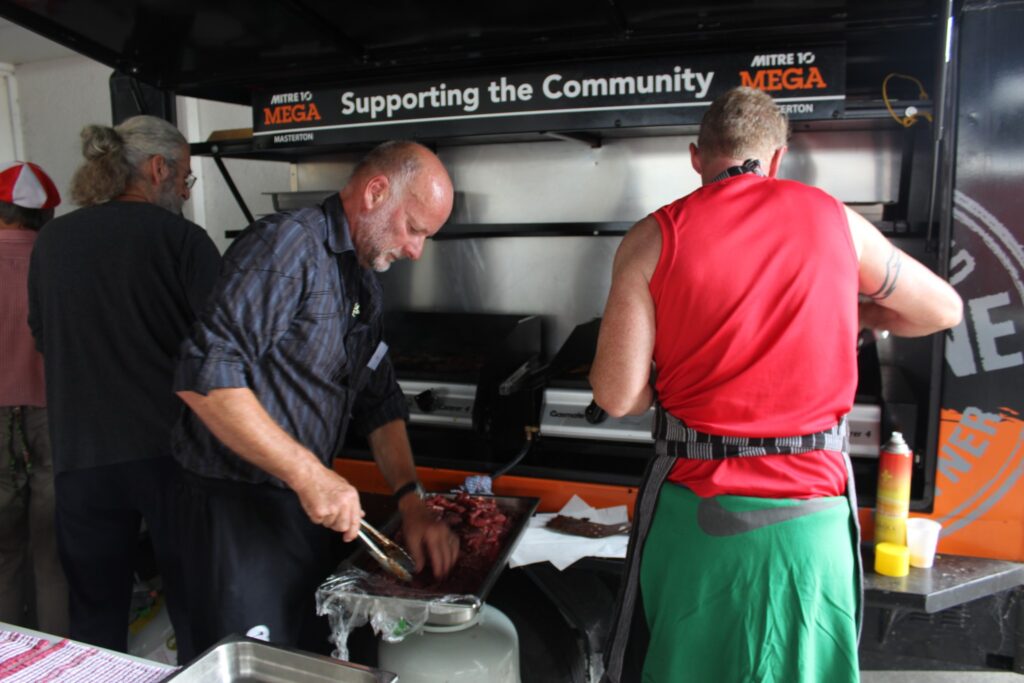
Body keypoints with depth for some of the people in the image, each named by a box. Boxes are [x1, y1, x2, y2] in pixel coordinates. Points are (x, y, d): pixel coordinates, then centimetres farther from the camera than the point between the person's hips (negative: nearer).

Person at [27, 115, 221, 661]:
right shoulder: (183, 240, -9)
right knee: (195, 610, 10)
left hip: (81, 455, 4)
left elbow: (43, 338, 17)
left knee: (96, 620, 15)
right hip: (170, 449, -3)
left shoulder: (51, 241, 5)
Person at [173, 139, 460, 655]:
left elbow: (380, 403, 12)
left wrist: (411, 500, 0)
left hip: (313, 504, 9)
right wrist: (309, 473, -27)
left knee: (314, 662, 21)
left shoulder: (363, 282, 11)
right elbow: (204, 378, -27)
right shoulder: (288, 244, -18)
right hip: (242, 510, -9)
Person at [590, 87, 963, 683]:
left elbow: (618, 396, -9)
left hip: (697, 508, -1)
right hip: (811, 513, 2)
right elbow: (944, 309, 15)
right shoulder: (834, 219, 1)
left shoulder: (653, 239, -6)